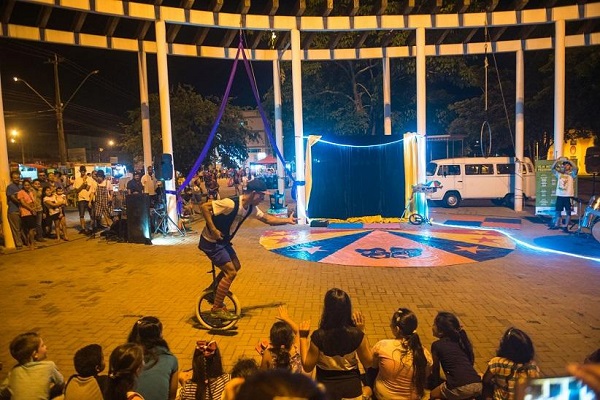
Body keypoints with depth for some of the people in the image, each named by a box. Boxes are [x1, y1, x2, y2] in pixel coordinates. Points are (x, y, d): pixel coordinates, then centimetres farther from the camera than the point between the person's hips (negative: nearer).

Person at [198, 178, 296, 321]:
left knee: (236, 266, 16)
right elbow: (204, 207, -28)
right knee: (230, 272, -9)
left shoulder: (251, 208, -1)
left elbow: (268, 219, 13)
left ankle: (213, 289, 32)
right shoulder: (231, 203, -28)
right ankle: (217, 309, 4)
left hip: (223, 241, 9)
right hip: (211, 242, -9)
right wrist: (213, 230, -29)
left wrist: (287, 220, 9)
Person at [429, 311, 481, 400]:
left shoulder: (437, 345, 4)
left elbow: (435, 369, 14)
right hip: (478, 386, 5)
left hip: (459, 388, -4)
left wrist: (436, 384, 33)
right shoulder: (460, 340, 19)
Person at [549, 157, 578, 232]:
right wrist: (557, 160, -6)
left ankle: (566, 226, 4)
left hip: (568, 196, -4)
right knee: (558, 211, 10)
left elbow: (576, 168, -17)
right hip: (559, 195, 4)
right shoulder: (559, 174, 11)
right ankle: (557, 224, 20)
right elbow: (553, 168, 6)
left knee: (568, 211, 1)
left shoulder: (572, 175, 1)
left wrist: (569, 160, -17)